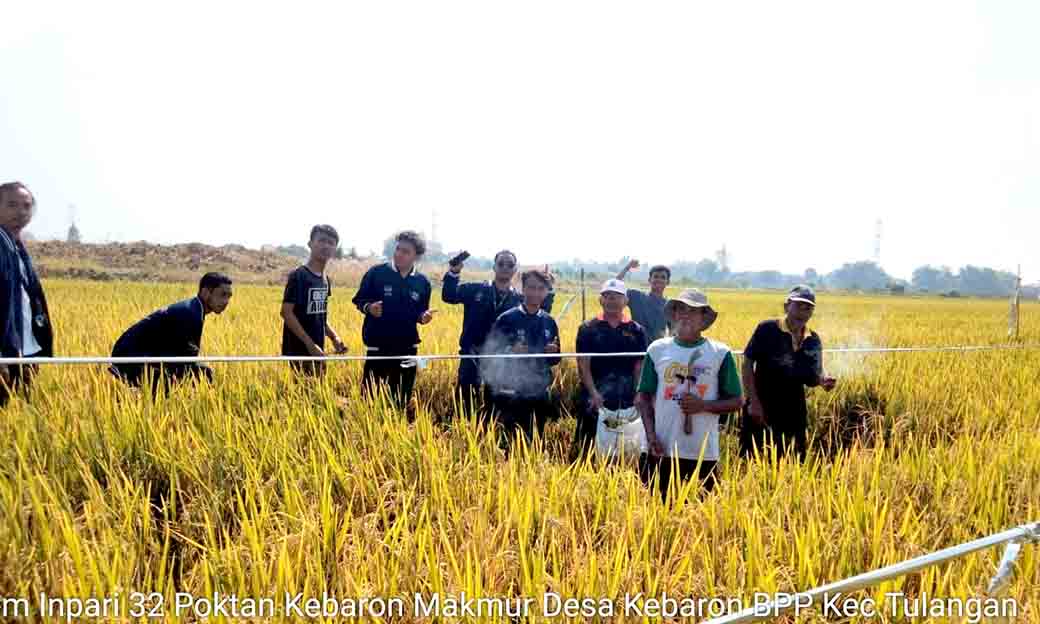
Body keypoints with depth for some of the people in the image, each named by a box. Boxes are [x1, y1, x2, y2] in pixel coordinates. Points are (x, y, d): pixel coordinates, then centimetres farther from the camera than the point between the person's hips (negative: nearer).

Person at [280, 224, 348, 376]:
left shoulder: (326, 280, 12)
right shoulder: (298, 276, -11)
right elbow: (286, 312, -16)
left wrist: (334, 337, 4)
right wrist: (310, 343, -20)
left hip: (317, 352, 8)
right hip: (298, 351, -8)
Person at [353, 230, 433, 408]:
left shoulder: (422, 282, 5)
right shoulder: (376, 273, -4)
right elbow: (359, 300, 2)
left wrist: (424, 316, -6)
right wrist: (369, 307, -18)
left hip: (407, 347, 3)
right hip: (378, 345, -3)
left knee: (402, 397, 9)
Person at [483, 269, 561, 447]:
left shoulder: (549, 322, 9)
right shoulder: (507, 319, -5)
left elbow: (555, 360, 16)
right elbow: (489, 354, -6)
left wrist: (554, 352, -6)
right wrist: (510, 351, -23)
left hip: (540, 393, 5)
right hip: (512, 394, -4)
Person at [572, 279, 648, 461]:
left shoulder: (636, 330, 8)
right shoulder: (588, 328, 3)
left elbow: (639, 367, 6)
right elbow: (583, 364, -2)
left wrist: (638, 396, -7)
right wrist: (593, 393, -14)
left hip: (626, 401, 1)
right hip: (594, 401, -1)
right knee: (587, 447, 1)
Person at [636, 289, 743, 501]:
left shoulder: (720, 353, 1)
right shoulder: (657, 349, 5)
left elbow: (735, 401, 4)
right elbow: (644, 396, 7)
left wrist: (704, 405, -14)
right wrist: (651, 435, -5)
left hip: (703, 452, -1)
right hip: (661, 450, 1)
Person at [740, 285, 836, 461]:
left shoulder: (813, 341, 6)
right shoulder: (767, 329, -9)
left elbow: (811, 378, 12)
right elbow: (747, 364, -7)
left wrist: (822, 381, -12)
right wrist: (754, 401, -13)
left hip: (794, 415, 5)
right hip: (760, 413, -5)